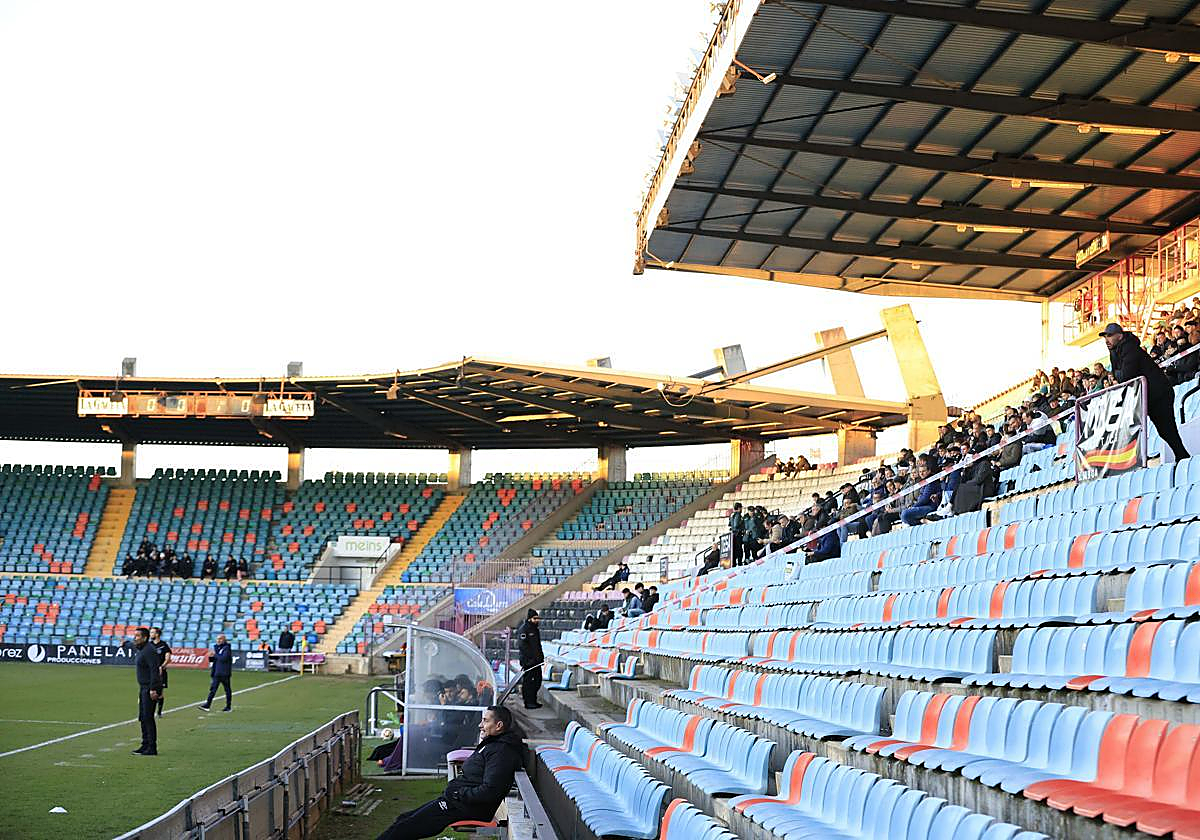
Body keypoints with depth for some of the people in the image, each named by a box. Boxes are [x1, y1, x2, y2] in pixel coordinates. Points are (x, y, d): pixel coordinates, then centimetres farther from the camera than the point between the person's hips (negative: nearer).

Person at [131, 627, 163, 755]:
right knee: (143, 718, 14)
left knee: (148, 717, -9)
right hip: (143, 688, 11)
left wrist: (153, 689, -26)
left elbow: (154, 670, -22)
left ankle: (152, 748, -5)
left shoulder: (149, 650, -16)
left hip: (150, 689, -11)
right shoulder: (141, 650, 16)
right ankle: (145, 745, 22)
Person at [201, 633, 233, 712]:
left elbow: (224, 658, -24)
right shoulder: (216, 647, 15)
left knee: (227, 689, 3)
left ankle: (228, 706, 11)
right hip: (216, 673, 7)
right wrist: (211, 657, 0)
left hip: (224, 673, -7)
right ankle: (207, 705, -1)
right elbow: (214, 659, 21)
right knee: (213, 689, 2)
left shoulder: (227, 648, -10)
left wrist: (215, 654, -16)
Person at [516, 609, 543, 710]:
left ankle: (533, 700, 21)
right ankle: (528, 702, -2)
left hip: (536, 661, 9)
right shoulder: (523, 629, -10)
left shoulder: (534, 629, 19)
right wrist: (531, 658, -21)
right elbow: (522, 645, -18)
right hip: (528, 661, -9)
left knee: (537, 680, 11)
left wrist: (541, 656, 19)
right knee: (528, 681, -6)